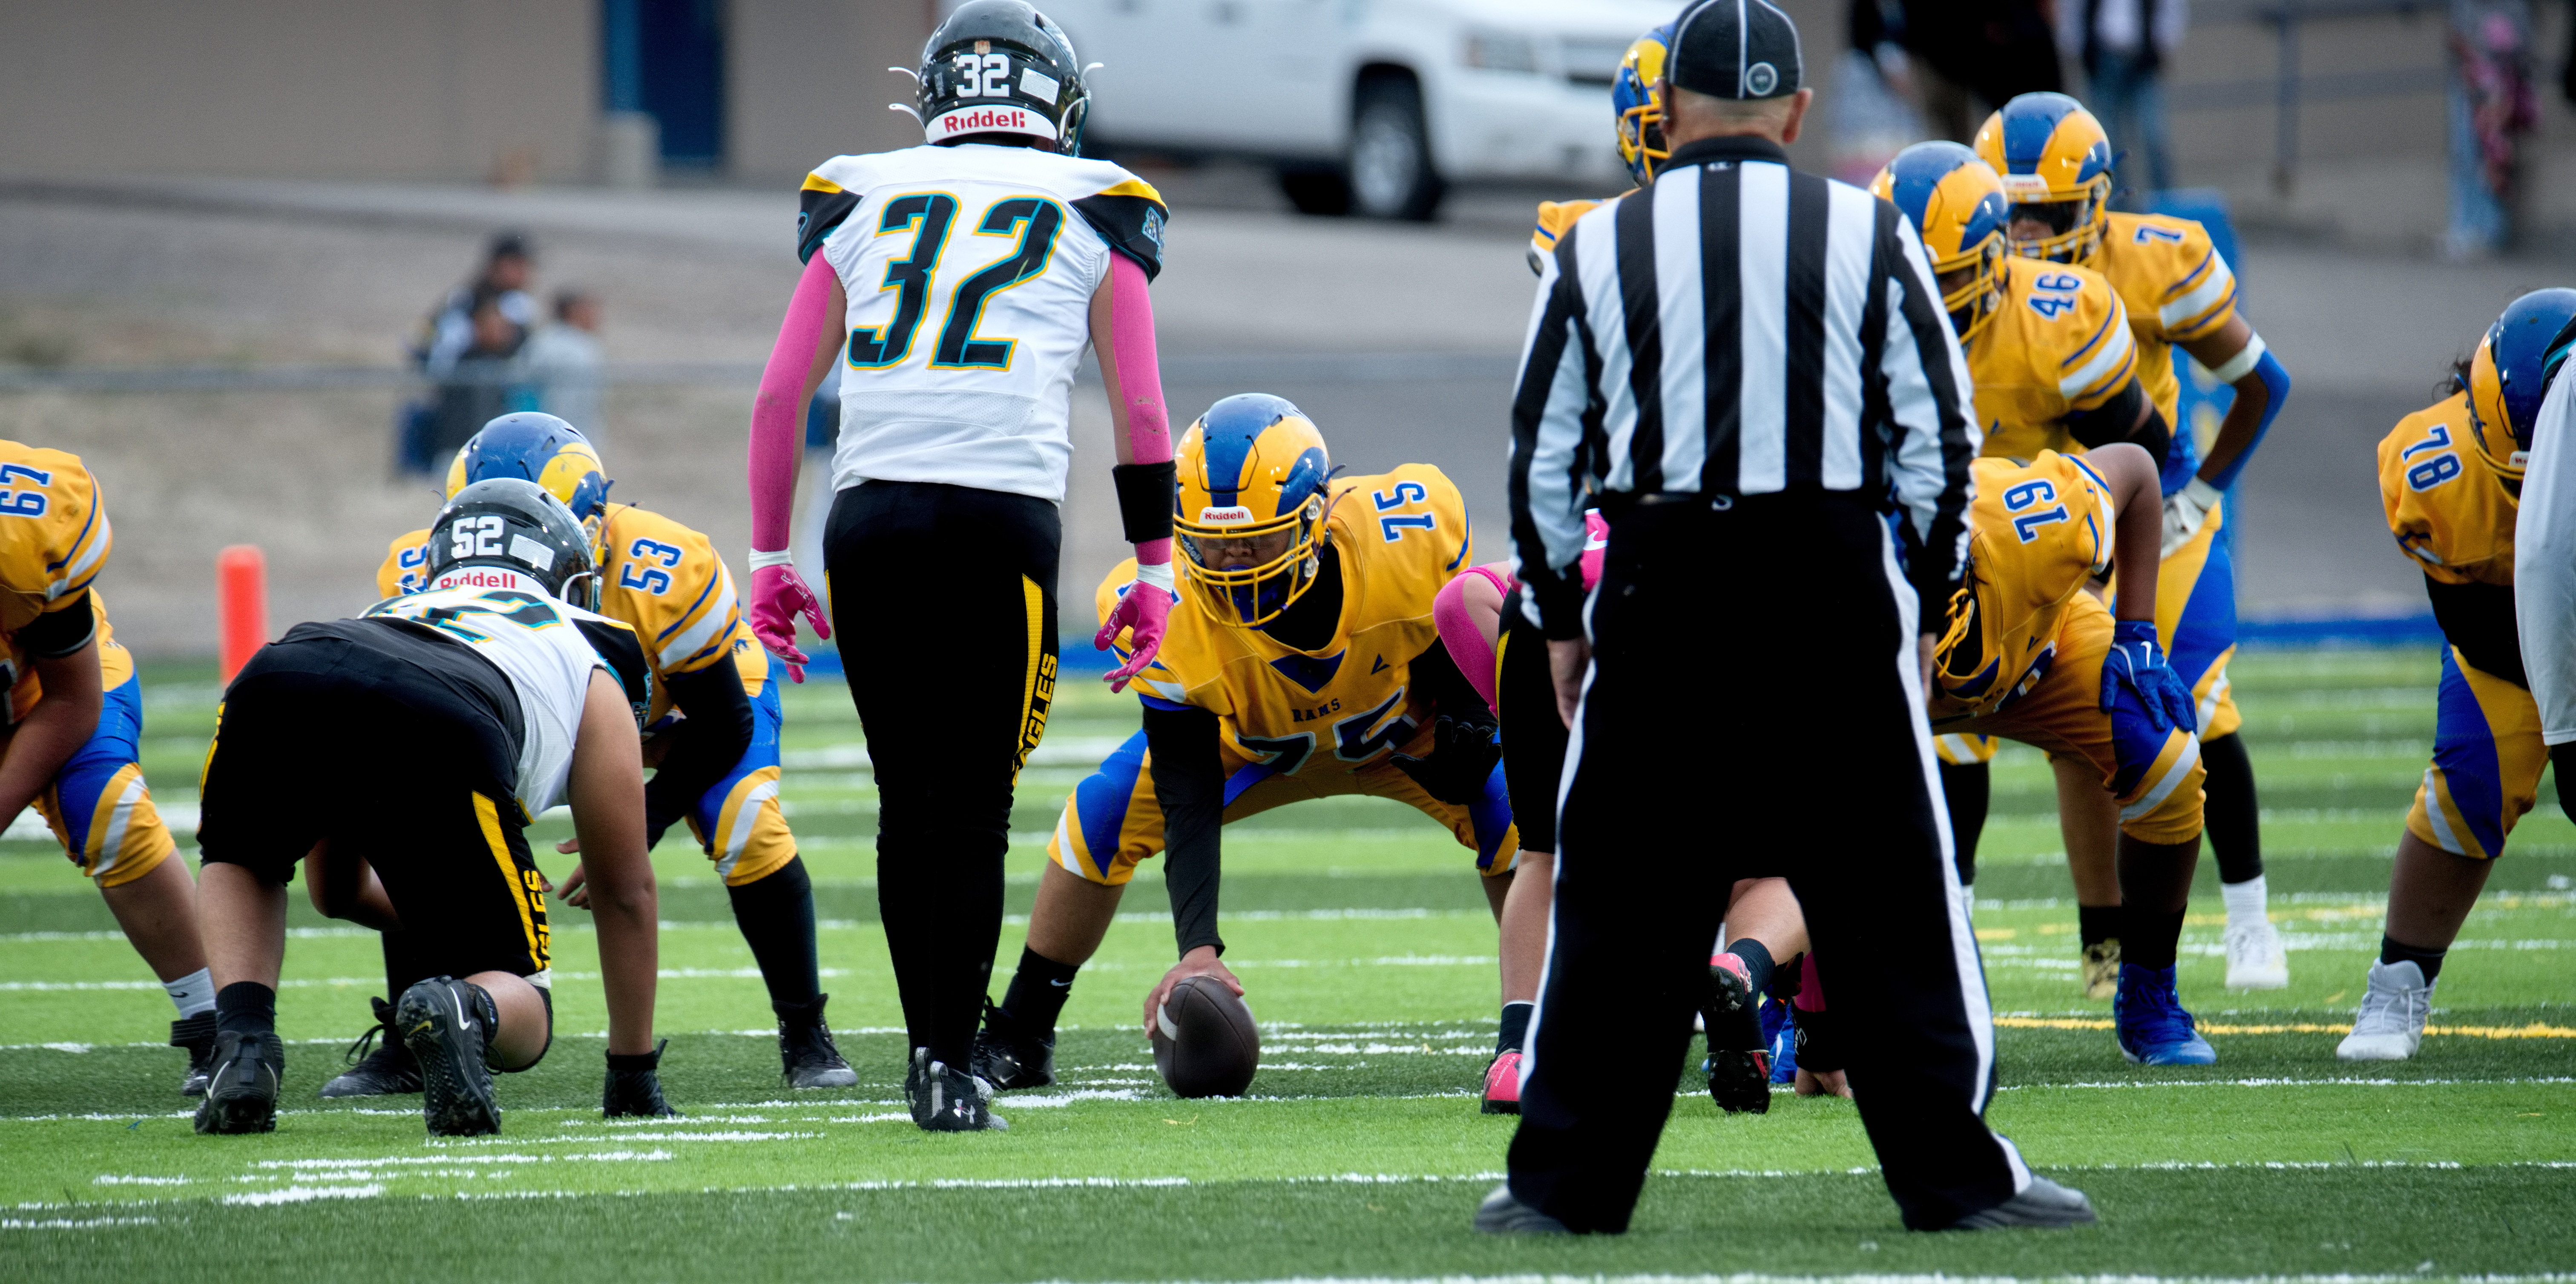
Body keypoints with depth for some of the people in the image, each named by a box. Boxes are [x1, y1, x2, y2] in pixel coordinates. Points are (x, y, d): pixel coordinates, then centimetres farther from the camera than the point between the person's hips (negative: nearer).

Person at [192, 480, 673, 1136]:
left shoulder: (390, 613, 46)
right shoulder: (590, 670, 38)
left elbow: (337, 890, 52)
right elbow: (625, 891, 40)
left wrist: (444, 920, 68)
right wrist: (634, 1072, 51)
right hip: (441, 737, -3)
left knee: (243, 863, 38)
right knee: (523, 1019, 16)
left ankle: (243, 1044, 10)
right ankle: (463, 1010, -20)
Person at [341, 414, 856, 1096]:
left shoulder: (664, 576, -42)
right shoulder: (431, 579, -34)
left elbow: (722, 728, -27)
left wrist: (640, 830, -35)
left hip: (687, 704, -3)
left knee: (749, 834, -26)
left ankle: (805, 1035, -4)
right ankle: (408, 1046, 1)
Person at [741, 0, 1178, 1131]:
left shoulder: (863, 202, 18)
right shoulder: (1094, 214, 13)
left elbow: (780, 394, 14)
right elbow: (1141, 414, 11)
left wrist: (770, 557, 18)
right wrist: (1153, 570, 17)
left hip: (870, 519, 2)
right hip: (1003, 518, -2)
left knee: (908, 804, 12)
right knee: (971, 814, 3)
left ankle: (934, 1051, 12)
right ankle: (950, 1068, 1)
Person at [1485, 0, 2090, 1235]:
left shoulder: (1598, 250, 4)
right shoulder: (1866, 237, 2)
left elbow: (1542, 460, 7)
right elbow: (1939, 438, 3)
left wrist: (1561, 623, 16)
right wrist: (1923, 608, 12)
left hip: (1659, 582, 1)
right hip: (1834, 580, -1)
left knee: (1620, 899, 8)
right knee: (1887, 899, 5)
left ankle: (1564, 1178, 10)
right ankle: (1952, 1172, 5)